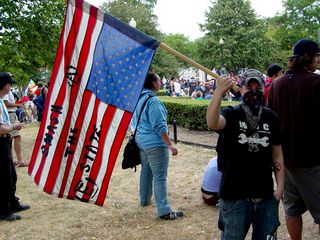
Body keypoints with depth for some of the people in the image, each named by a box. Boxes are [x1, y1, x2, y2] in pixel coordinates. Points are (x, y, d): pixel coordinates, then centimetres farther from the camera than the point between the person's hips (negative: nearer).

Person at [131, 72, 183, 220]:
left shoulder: (138, 99, 9)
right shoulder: (153, 101, -19)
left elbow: (135, 121, 19)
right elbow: (159, 126, -22)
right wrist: (170, 145, -19)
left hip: (141, 141, 9)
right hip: (155, 143, -9)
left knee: (146, 171, 22)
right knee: (160, 177, -7)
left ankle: (144, 200, 36)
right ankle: (164, 212, -4)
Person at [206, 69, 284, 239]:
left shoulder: (271, 117, 3)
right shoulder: (231, 114, -8)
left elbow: (277, 154, 7)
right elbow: (212, 123, -32)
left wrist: (280, 186, 2)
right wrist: (219, 92, -44)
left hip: (266, 197, 3)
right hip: (234, 197, -3)